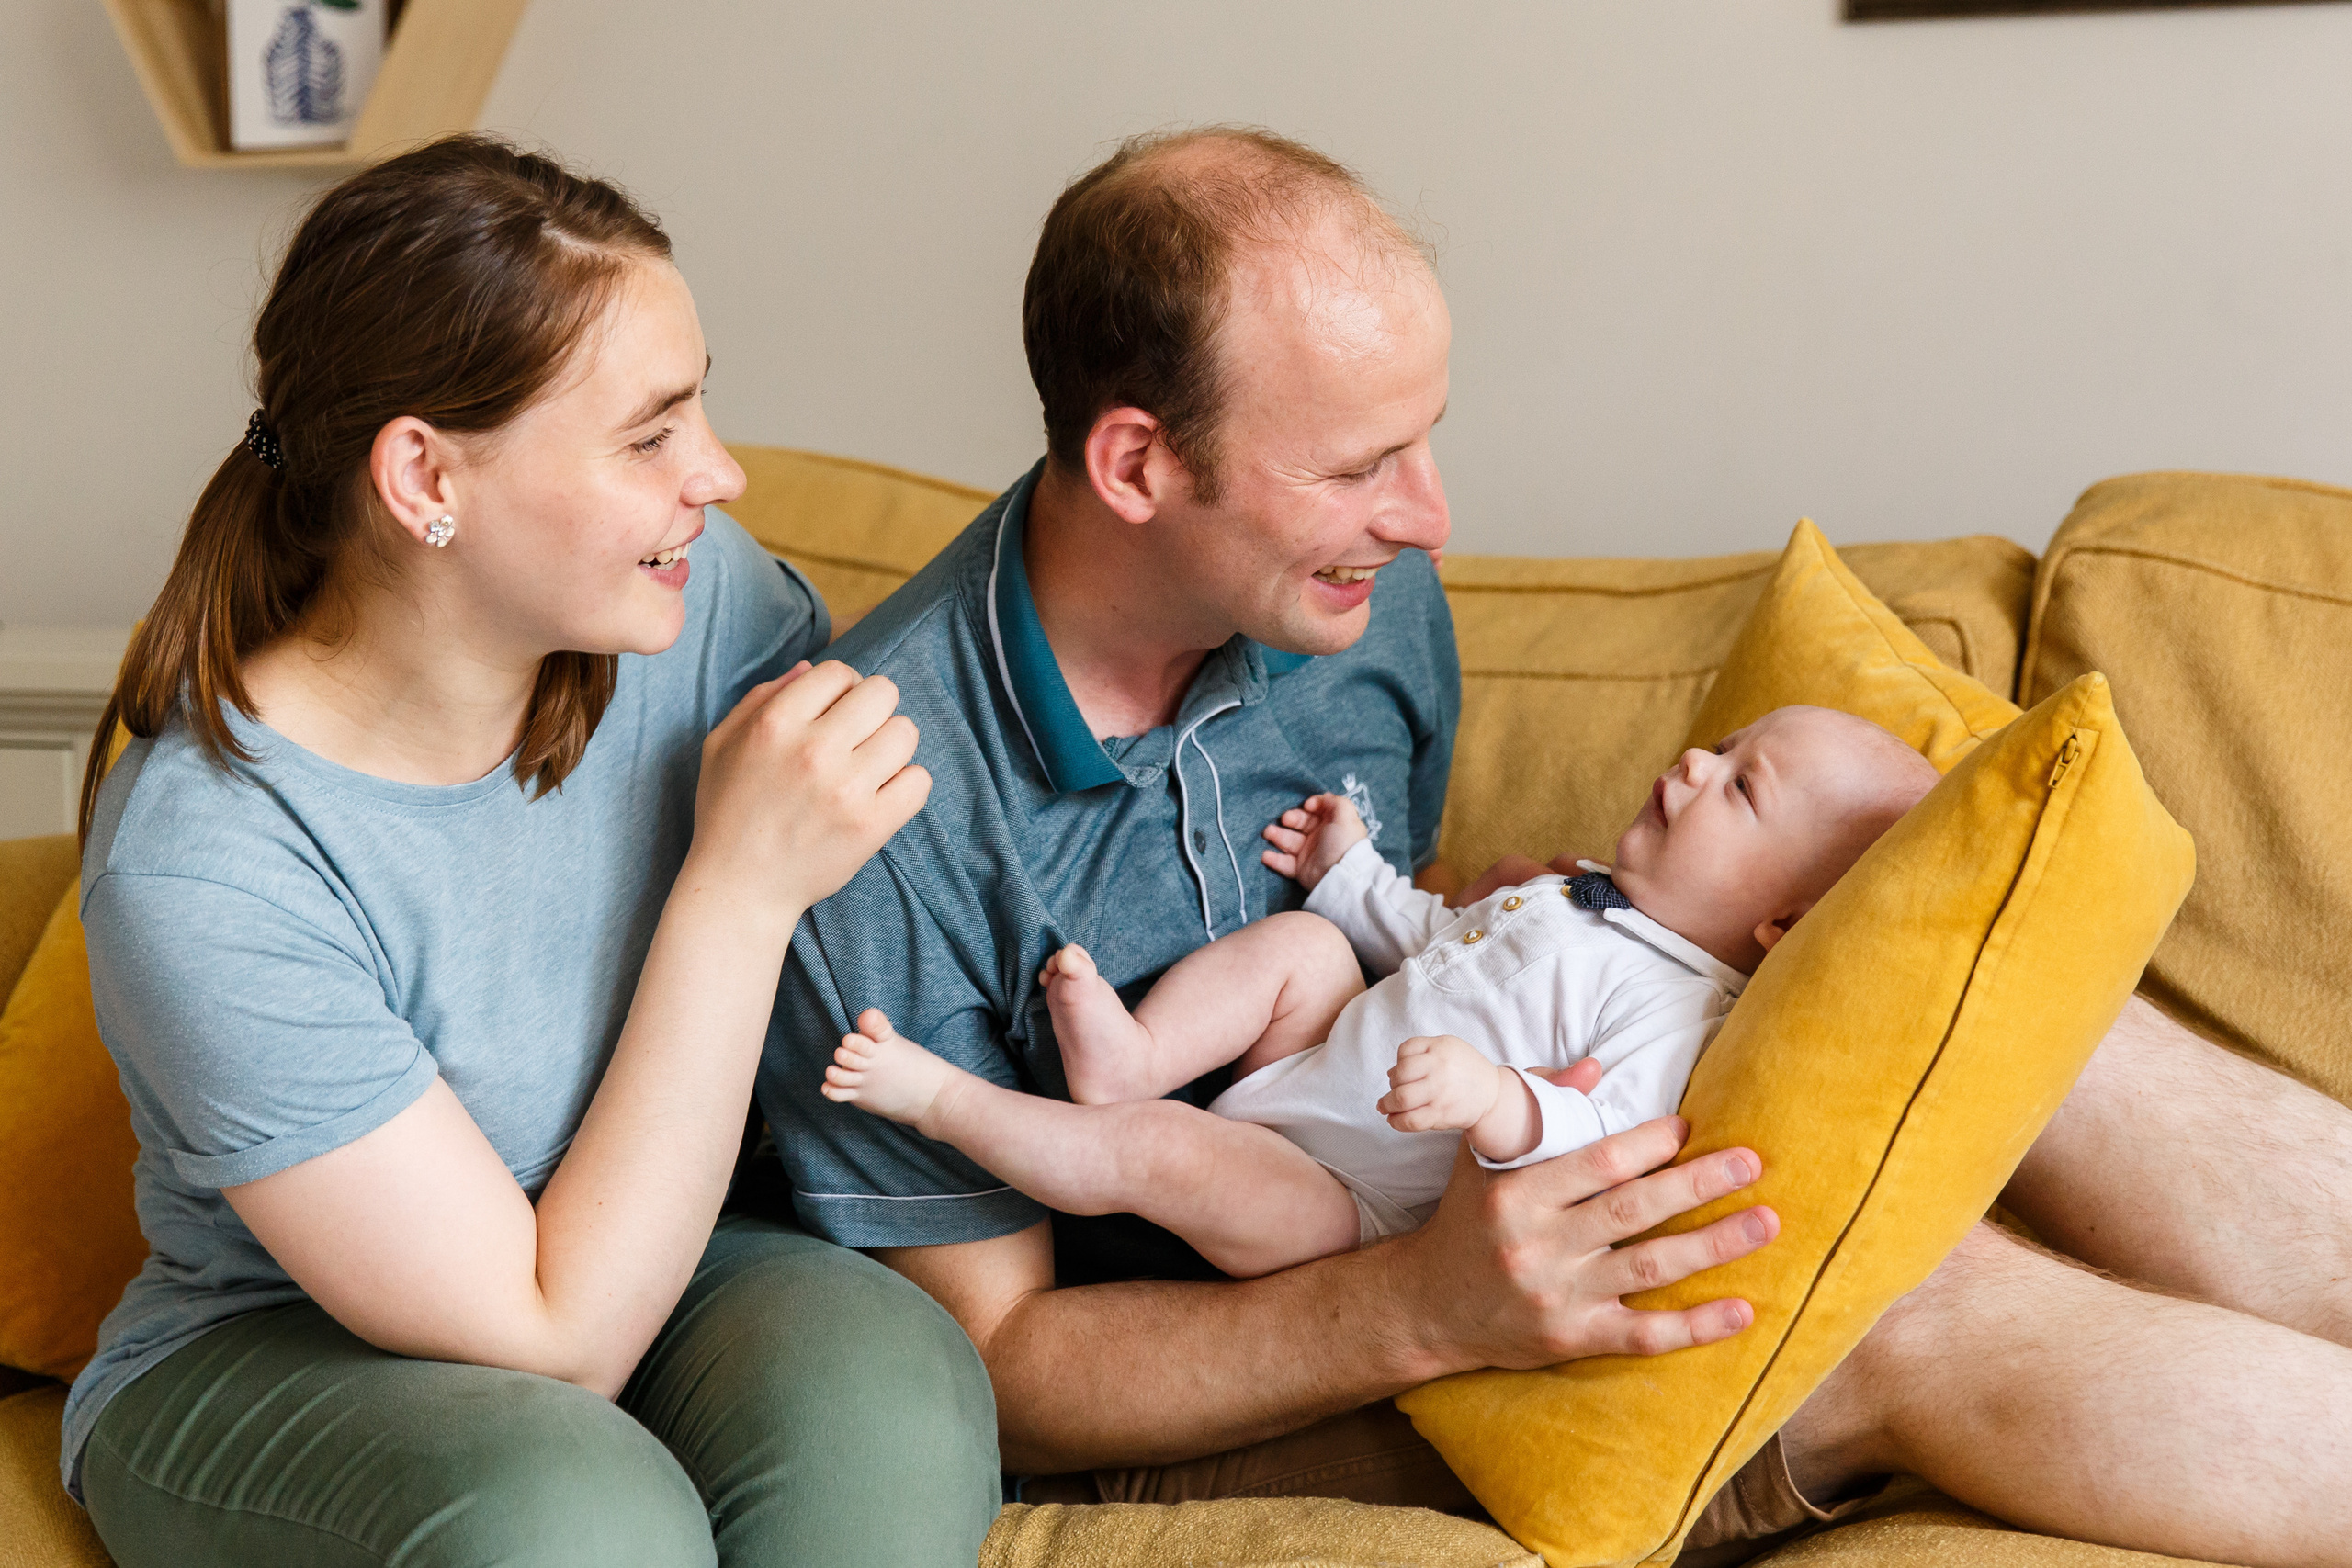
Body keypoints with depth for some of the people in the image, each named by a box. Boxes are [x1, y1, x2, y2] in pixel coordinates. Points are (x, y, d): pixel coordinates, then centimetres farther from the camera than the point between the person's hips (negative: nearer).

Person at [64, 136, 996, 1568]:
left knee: (884, 1386, -30)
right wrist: (742, 886, -27)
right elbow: (557, 1344, -24)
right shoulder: (201, 869, -27)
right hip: (272, 1359, -3)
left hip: (647, 1253, 4)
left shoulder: (696, 596, -12)